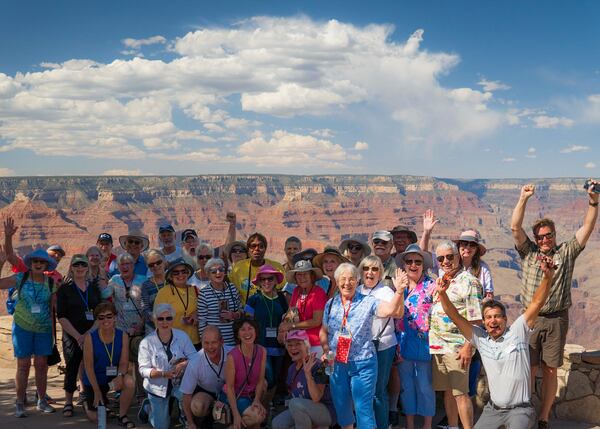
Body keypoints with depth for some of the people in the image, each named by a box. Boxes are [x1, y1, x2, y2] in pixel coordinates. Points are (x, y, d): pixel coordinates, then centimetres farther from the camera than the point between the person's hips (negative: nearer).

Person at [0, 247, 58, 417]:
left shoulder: (51, 282, 1)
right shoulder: (20, 278, -3)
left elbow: (54, 307, 5)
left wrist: (53, 330, 3)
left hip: (43, 328, 2)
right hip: (22, 327, -2)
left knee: (41, 365, 5)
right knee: (23, 365, 0)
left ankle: (42, 401, 18)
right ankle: (20, 403, 9)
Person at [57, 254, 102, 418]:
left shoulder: (94, 287, 10)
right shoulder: (64, 289, 2)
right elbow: (61, 316, -4)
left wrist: (89, 333, -8)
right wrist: (78, 336, -11)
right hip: (72, 336, -2)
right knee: (72, 368, -2)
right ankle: (68, 402, 12)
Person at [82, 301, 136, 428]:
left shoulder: (123, 336, -10)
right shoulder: (90, 338, -16)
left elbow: (124, 362, -10)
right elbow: (88, 366, -14)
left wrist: (120, 376, -32)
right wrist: (97, 391, -15)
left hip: (113, 377, 1)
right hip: (94, 380, -1)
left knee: (129, 383, -31)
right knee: (96, 417, 0)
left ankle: (122, 416, -8)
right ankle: (87, 404, 38)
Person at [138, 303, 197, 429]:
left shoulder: (182, 336, -7)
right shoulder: (147, 342, -12)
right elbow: (144, 370, -14)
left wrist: (185, 364, -28)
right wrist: (163, 373, -30)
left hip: (178, 383, 1)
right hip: (157, 386, -1)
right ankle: (148, 406, 37)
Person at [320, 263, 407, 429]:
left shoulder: (367, 302, -7)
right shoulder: (331, 304, 5)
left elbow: (392, 310, -22)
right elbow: (324, 331, 16)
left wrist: (399, 291, -38)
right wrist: (326, 351, 1)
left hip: (363, 364, -4)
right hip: (337, 364, 4)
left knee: (364, 408, -4)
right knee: (341, 407, 16)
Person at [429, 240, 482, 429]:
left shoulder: (469, 281, -8)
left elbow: (475, 319, -12)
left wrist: (468, 346, -17)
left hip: (457, 347, -6)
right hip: (437, 345, 7)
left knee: (460, 392, -5)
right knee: (447, 391, 12)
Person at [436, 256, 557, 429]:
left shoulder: (517, 331, -6)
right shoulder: (480, 338, 1)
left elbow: (536, 303, -16)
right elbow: (455, 316, -5)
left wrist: (547, 276, -30)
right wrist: (442, 294, -21)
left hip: (520, 409, -4)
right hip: (493, 409, 4)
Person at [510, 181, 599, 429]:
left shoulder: (566, 253, 7)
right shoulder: (528, 253, 7)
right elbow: (515, 228, -5)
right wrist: (523, 199, -16)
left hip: (556, 320, 0)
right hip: (530, 318, 0)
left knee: (550, 371, 6)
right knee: (528, 370, 1)